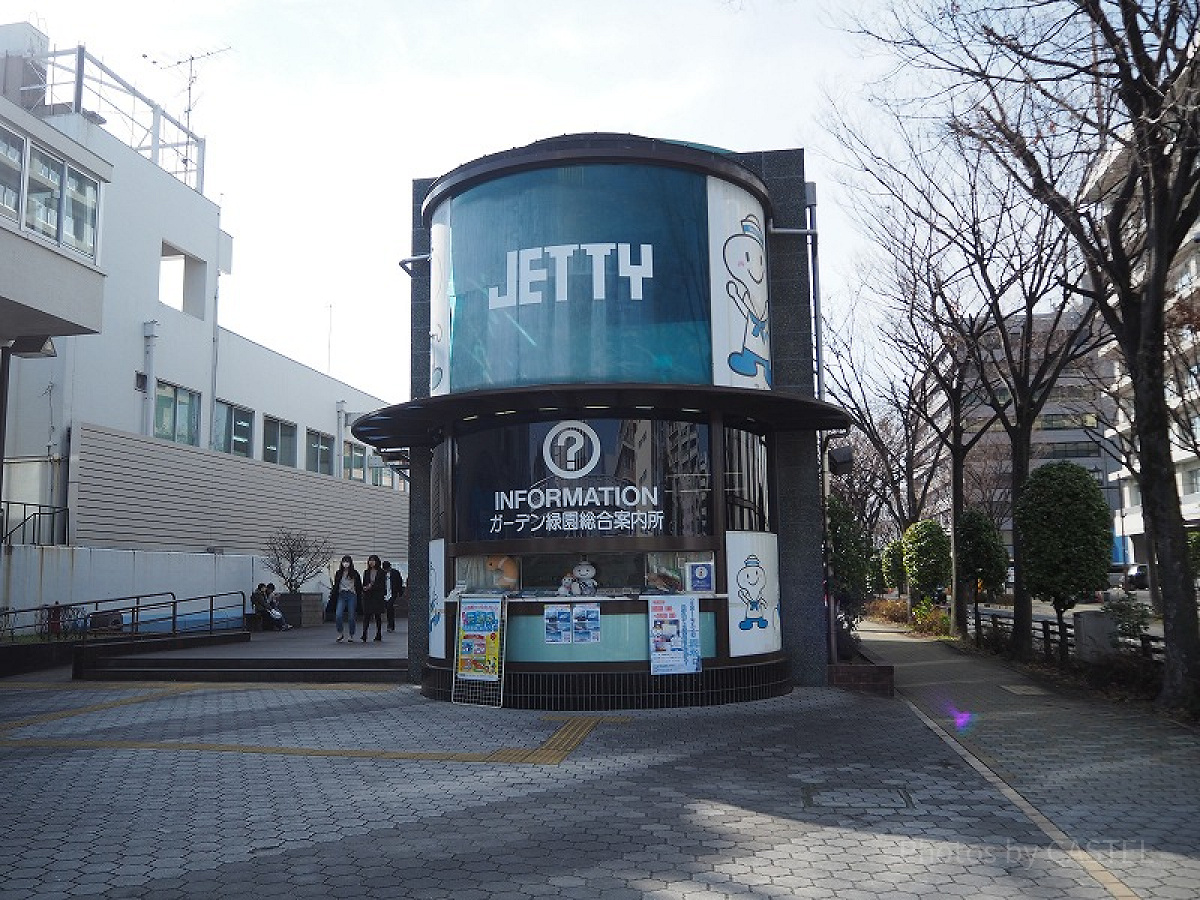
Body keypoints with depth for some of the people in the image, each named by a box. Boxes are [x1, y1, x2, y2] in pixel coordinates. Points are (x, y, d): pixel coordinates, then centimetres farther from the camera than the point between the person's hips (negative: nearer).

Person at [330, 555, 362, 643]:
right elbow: (336, 585, 14)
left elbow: (359, 587, 5)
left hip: (352, 596, -1)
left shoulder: (355, 573, 4)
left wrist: (359, 599, 1)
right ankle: (340, 634, 1)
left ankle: (351, 635, 15)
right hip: (341, 596, 1)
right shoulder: (339, 573, 9)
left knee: (351, 617, 1)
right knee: (338, 615, -14)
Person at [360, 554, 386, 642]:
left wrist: (371, 587, -12)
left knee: (378, 615, 3)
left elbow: (382, 585, -3)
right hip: (367, 597, 2)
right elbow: (363, 584, 16)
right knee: (366, 615, -8)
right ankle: (364, 636, -15)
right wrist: (365, 588, -7)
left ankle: (378, 635, 13)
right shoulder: (366, 572, 14)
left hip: (377, 597, -2)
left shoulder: (381, 572, 3)